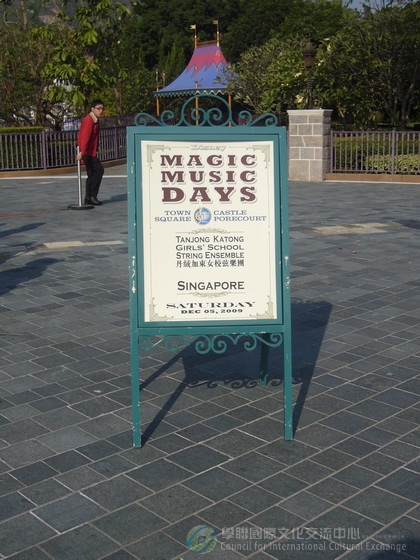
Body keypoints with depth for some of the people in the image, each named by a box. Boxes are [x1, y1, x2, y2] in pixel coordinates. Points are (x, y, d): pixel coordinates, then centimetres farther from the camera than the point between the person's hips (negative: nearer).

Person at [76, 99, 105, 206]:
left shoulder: (96, 120, 14)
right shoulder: (88, 121, -17)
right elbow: (84, 137, -27)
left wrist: (96, 151, 19)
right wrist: (81, 152, -35)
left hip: (92, 152, 10)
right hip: (87, 152, -10)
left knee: (92, 174, 11)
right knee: (99, 170, -14)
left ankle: (88, 198, 15)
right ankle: (92, 195, -9)